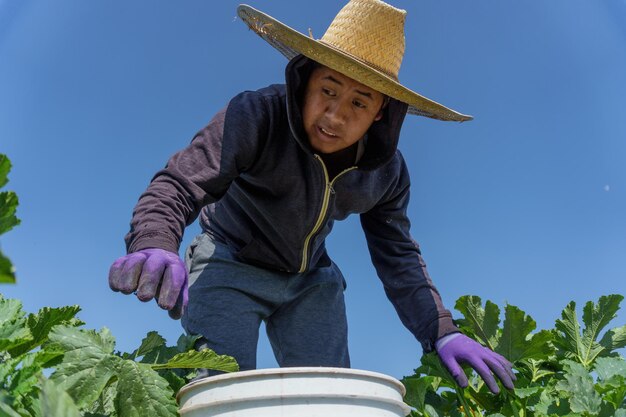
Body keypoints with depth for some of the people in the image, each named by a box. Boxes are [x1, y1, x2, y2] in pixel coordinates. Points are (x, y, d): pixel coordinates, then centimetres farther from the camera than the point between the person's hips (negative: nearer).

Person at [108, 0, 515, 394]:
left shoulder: (387, 171, -11)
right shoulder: (257, 116, -27)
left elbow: (398, 257, -5)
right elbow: (177, 186, -35)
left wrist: (442, 332, -19)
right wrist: (153, 246, -57)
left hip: (311, 282, 4)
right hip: (231, 267, -4)